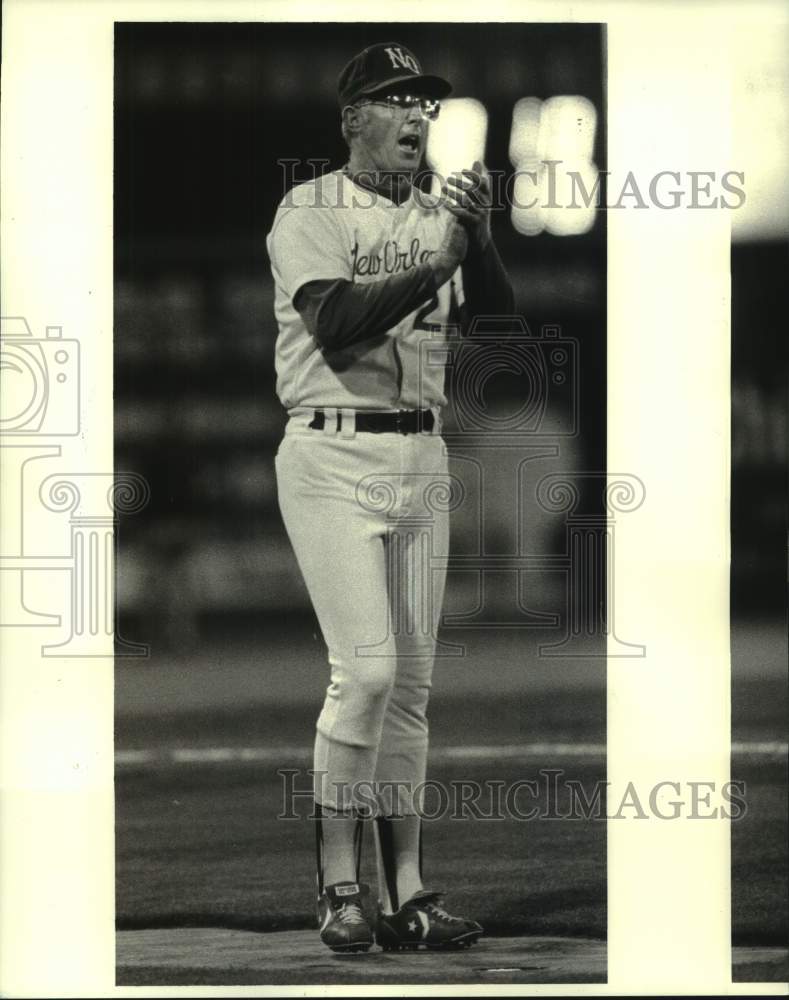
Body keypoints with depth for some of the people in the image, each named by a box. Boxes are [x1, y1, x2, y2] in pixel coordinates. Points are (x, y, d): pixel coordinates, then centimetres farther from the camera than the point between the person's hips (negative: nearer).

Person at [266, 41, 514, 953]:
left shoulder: (437, 218, 12)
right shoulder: (309, 211, -3)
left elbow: (494, 315, -2)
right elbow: (336, 321, -19)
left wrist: (480, 242, -19)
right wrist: (437, 263, -23)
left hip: (420, 459, 6)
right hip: (333, 456, -6)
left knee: (411, 681, 5)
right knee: (366, 667, -14)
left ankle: (403, 893, 9)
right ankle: (338, 887, -4)